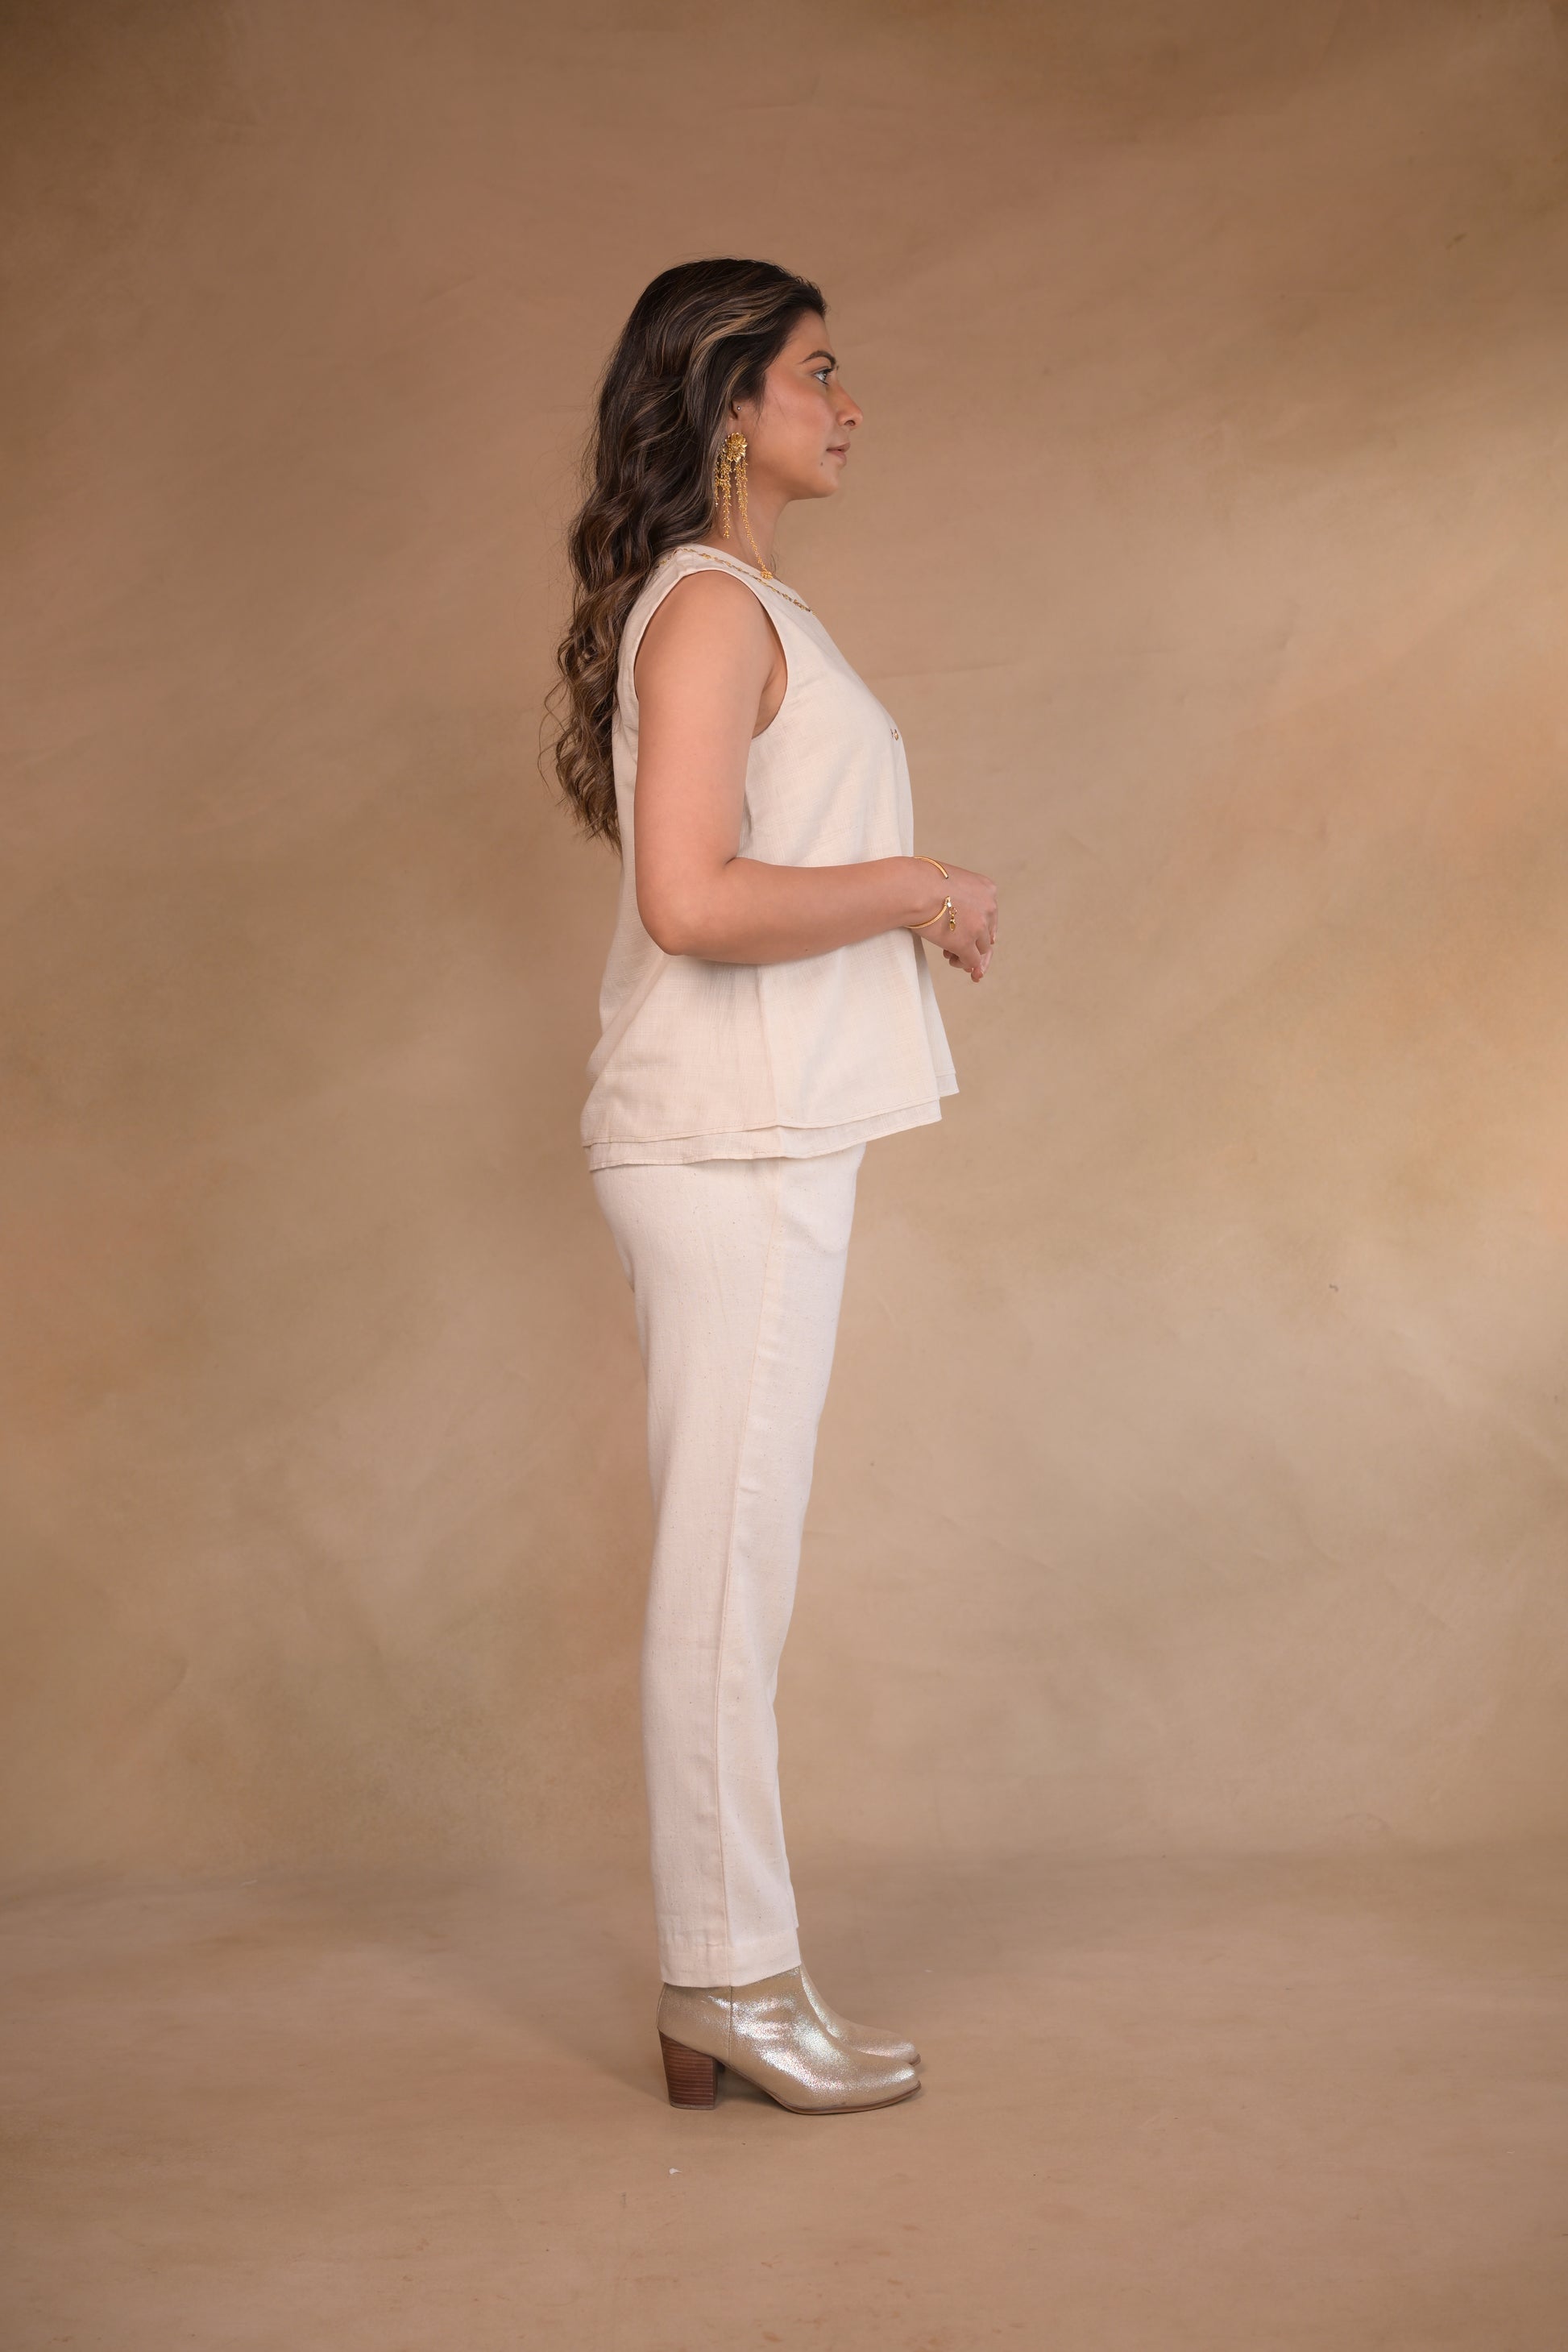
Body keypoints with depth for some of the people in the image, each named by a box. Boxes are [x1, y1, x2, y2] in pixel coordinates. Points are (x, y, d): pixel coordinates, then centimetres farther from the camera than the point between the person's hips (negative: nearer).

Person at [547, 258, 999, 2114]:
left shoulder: (738, 608, 18)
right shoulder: (710, 607, -12)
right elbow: (694, 898, -24)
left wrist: (907, 902, 10)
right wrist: (920, 885, -13)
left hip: (761, 1142, 10)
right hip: (727, 1147, -10)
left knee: (731, 1568, 12)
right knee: (727, 1566, -3)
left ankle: (722, 1977, 21)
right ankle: (732, 1985, 8)